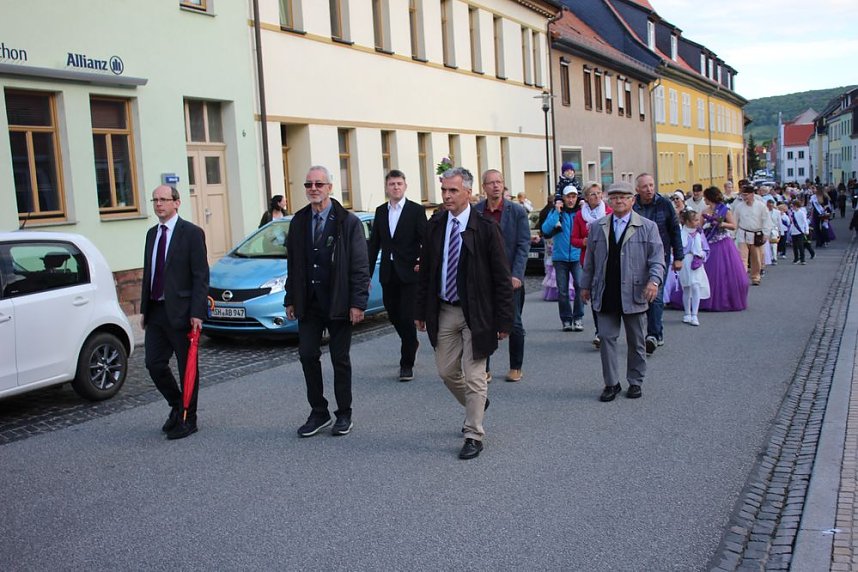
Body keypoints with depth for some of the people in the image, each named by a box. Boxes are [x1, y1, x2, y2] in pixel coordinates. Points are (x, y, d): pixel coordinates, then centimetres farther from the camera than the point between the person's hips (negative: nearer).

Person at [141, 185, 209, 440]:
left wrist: (197, 312, -17)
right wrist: (145, 308, 13)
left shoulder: (191, 233, -8)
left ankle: (188, 419, 16)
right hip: (156, 311, 6)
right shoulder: (152, 234, 13)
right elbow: (148, 273, 17)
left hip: (181, 311, -6)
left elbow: (201, 276, -11)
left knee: (187, 367, 4)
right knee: (154, 364, 7)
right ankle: (176, 406, 29)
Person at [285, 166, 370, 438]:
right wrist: (290, 300, 9)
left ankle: (344, 415, 20)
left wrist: (357, 303, -14)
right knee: (308, 356, 4)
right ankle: (318, 412, 18)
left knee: (340, 359, 6)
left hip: (338, 303, -4)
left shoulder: (348, 222, -7)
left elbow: (360, 266, -8)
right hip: (308, 303, 4)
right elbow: (293, 264, 12)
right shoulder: (299, 222, 8)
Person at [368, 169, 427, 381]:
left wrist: (422, 262, -21)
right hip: (388, 273, 5)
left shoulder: (416, 210, -3)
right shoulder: (380, 212, 10)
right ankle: (411, 344, 40)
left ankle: (407, 364, 4)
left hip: (409, 273, -5)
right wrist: (367, 274, 8)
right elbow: (374, 243, 11)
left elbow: (426, 241, -5)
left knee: (407, 318, -5)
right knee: (393, 315, 13)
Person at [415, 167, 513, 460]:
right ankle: (477, 404, 42)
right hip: (443, 311, 5)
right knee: (446, 371, 13)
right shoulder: (435, 226, 3)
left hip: (476, 313, -5)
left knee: (473, 376, 1)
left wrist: (503, 320, -11)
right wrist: (421, 311, 7)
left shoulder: (486, 228, -11)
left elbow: (502, 278, -9)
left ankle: (473, 435, 15)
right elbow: (425, 270, 10)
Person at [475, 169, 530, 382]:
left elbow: (523, 245, -4)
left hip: (510, 278, -1)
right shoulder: (475, 212, 3)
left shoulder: (517, 211, -1)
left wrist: (516, 275, -13)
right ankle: (484, 368, 14)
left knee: (514, 324, 6)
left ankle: (515, 368, 20)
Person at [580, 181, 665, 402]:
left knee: (636, 342, 9)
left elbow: (657, 257, -4)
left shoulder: (647, 227, 1)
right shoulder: (598, 227, 9)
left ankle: (635, 382, 23)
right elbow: (590, 259, 14)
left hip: (634, 295, -1)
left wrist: (654, 280, -20)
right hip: (606, 295, 2)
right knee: (607, 338, 1)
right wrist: (586, 285, 14)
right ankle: (611, 384, 11)